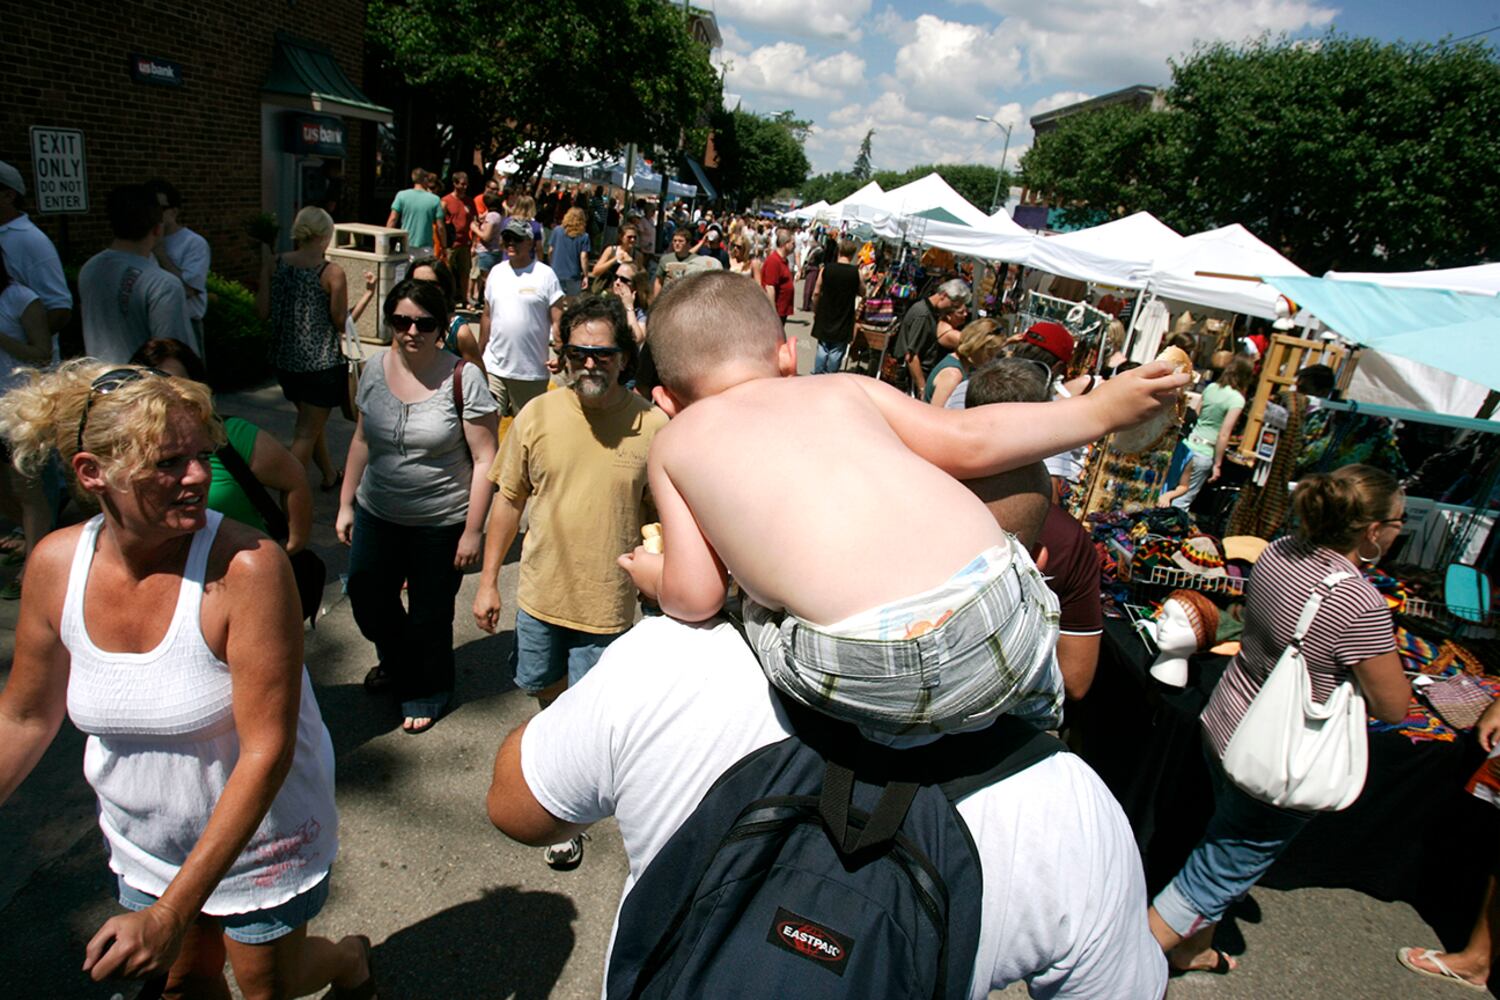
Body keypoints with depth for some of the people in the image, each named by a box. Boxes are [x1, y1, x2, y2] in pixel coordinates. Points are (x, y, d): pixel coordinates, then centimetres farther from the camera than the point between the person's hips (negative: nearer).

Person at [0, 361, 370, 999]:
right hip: (144, 848, 5)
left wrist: (174, 910, -28)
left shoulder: (248, 565, -31)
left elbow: (267, 749, -28)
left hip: (257, 841, -4)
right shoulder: (56, 564, -14)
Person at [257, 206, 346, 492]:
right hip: (322, 361, -6)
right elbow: (340, 322, -11)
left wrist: (264, 266, 9)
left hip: (285, 358, 6)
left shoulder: (276, 263, -2)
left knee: (314, 421, 23)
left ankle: (330, 476, 40)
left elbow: (263, 311, 0)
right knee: (307, 432, 1)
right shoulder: (332, 274, -14)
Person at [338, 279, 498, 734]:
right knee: (368, 599, 17)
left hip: (441, 524, -5)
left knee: (429, 615, 10)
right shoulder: (376, 368, -1)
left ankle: (428, 691, 40)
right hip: (377, 514, 5)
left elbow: (484, 460, -15)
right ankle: (396, 662, 51)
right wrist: (346, 503, 12)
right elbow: (362, 440, 11)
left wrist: (473, 530, -15)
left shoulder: (463, 378, -17)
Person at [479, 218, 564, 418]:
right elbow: (487, 316, 15)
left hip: (532, 371, -3)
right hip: (494, 367, 3)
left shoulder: (545, 275, -5)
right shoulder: (496, 272, 8)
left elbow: (558, 320, -7)